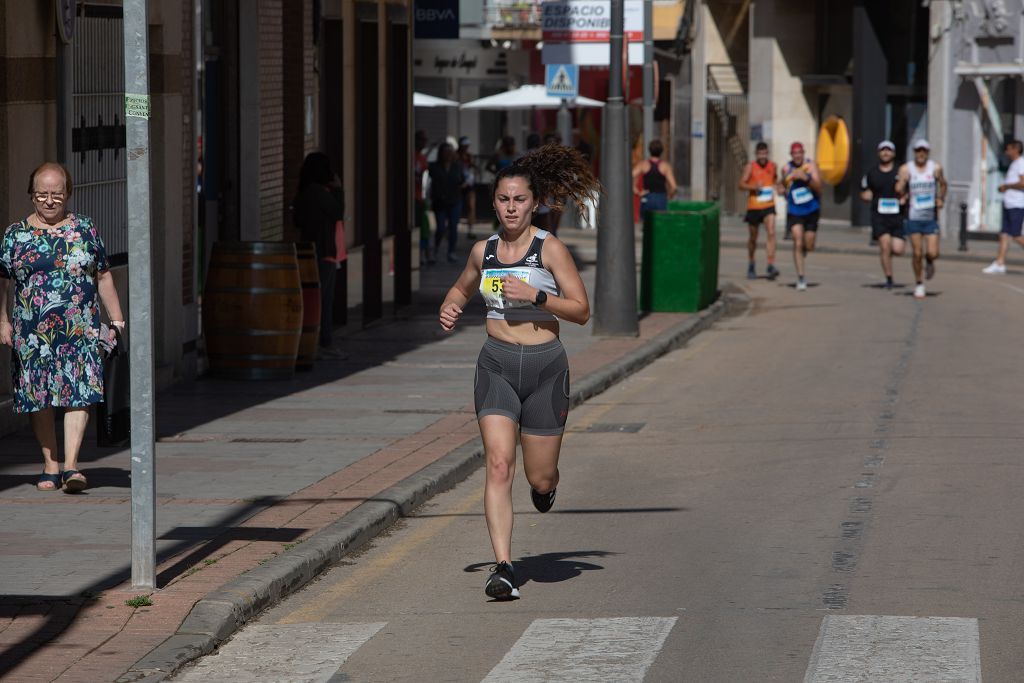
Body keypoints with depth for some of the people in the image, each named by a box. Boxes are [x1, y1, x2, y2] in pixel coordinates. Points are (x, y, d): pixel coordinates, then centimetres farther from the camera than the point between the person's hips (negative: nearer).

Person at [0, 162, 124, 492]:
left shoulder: (85, 230, 7)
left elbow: (104, 277, 11)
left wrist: (116, 320, 8)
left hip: (80, 331, -1)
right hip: (31, 334, 1)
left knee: (78, 394, -12)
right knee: (38, 399, 5)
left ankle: (71, 466, -16)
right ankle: (50, 466, 15)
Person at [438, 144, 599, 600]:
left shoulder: (550, 248, -5)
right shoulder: (483, 251, 6)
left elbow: (581, 310, -8)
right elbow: (461, 289, 27)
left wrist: (534, 295, -21)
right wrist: (449, 310, 5)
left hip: (545, 365, -2)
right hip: (497, 365, 2)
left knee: (539, 477, 6)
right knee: (498, 464, -15)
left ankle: (545, 485, 45)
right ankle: (503, 568, -18)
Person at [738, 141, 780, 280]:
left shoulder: (772, 167, 7)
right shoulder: (750, 167, -3)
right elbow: (741, 184, -8)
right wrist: (753, 187, -24)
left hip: (769, 206, 1)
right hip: (753, 206, -1)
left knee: (771, 233, -18)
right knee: (753, 237, 12)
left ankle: (771, 266, -21)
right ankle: (751, 264, 33)